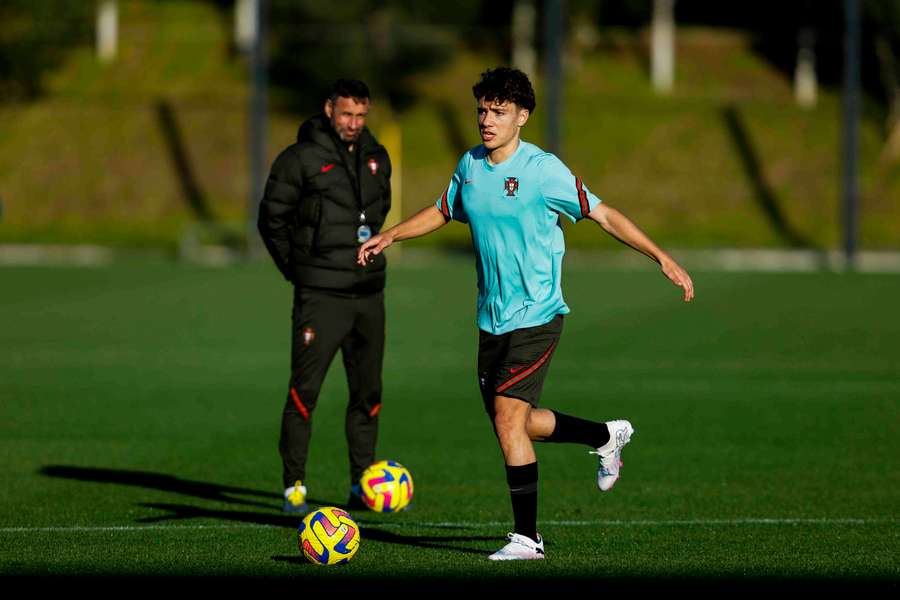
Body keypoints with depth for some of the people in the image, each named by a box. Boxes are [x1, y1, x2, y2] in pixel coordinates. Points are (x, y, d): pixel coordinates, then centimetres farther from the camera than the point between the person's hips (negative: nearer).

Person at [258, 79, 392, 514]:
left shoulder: (376, 158, 10)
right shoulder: (300, 159, -7)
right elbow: (272, 218, -1)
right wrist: (297, 269, 2)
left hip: (368, 293, 6)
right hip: (320, 295, -6)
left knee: (368, 392, 8)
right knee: (305, 389, -8)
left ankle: (362, 485, 15)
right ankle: (294, 486, -3)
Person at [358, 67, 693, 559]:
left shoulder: (543, 170, -12)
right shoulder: (469, 166, 6)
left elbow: (603, 215, -8)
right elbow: (443, 212, 26)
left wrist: (663, 259, -12)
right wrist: (388, 237, 17)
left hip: (536, 316, -7)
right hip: (491, 319, 7)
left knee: (508, 417, -16)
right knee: (512, 424, 11)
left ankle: (526, 536, -8)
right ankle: (608, 436, 35)